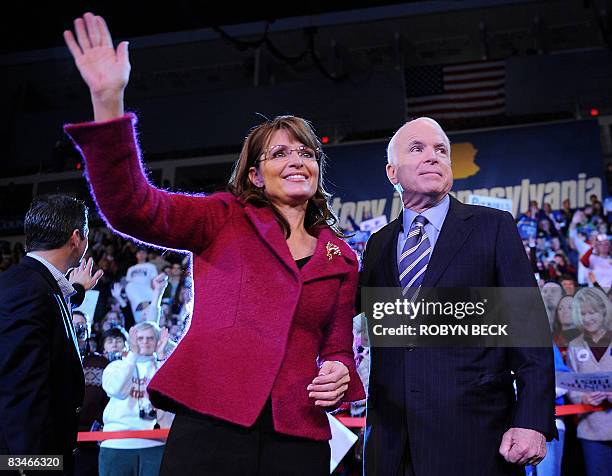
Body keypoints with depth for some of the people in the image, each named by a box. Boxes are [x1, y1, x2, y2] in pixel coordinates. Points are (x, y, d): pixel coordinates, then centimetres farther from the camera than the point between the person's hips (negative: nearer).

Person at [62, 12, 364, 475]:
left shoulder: (341, 258, 14)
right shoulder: (226, 219, 6)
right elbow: (132, 207, -9)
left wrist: (339, 374, -6)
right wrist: (108, 101, -20)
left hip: (297, 436, 3)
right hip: (211, 421, -3)